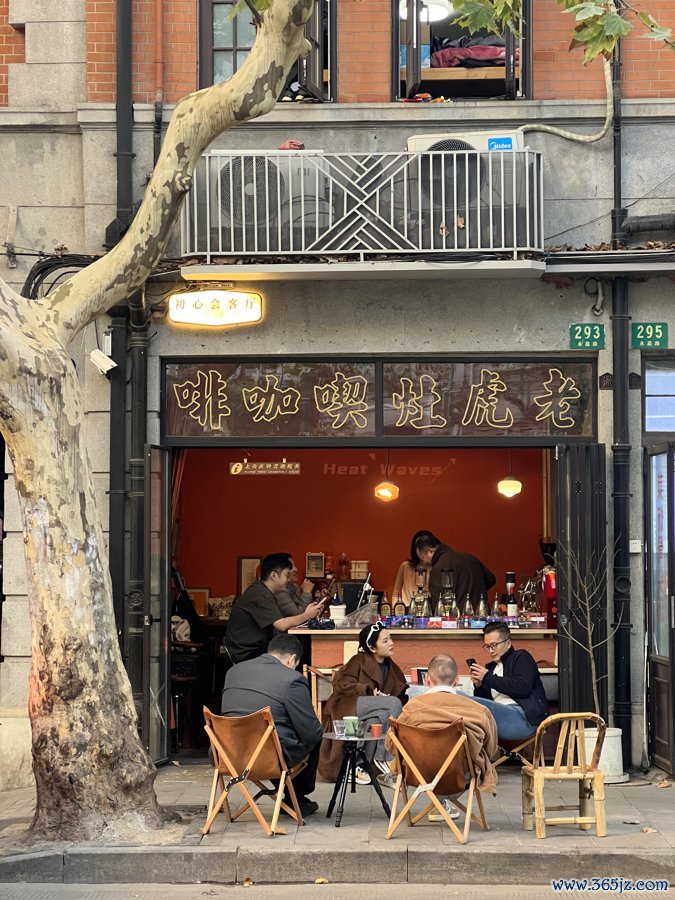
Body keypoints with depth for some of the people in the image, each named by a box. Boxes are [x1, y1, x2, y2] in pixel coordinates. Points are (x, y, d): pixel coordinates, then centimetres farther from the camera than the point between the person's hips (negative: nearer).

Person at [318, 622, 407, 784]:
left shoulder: (392, 669, 19)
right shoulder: (359, 661, 1)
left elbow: (402, 697, 16)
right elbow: (342, 683, -10)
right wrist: (370, 691, -18)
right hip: (348, 707, -6)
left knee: (382, 716, -31)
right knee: (393, 703, -27)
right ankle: (383, 758, -23)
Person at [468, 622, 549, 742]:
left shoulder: (521, 657, 12)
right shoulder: (490, 668, 29)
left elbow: (523, 688, -8)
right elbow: (484, 702, 23)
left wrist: (488, 678, -4)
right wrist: (478, 686, 3)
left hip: (524, 718, -7)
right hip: (501, 715, 7)